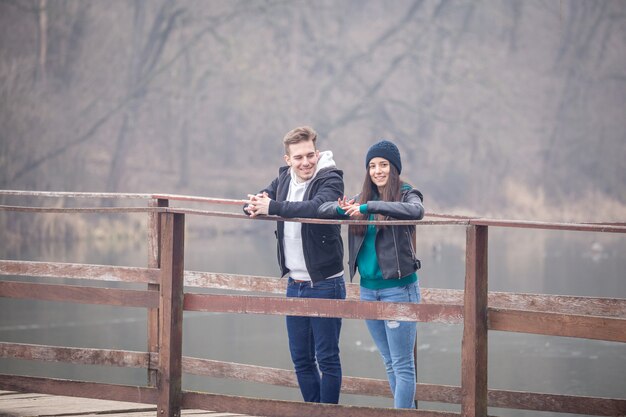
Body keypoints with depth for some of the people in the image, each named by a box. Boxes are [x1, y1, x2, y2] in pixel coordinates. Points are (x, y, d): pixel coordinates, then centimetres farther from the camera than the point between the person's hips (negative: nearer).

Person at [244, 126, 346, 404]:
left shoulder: (330, 179, -13)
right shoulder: (284, 178, 8)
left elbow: (317, 207, -33)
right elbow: (255, 203, 7)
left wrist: (273, 207, -34)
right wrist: (255, 204, -18)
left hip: (324, 284, -7)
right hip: (294, 284, 7)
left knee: (327, 358, -1)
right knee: (301, 359, 12)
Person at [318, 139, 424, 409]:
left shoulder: (406, 194, -5)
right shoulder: (362, 198, 10)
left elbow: (416, 211, -28)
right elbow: (322, 209, 4)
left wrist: (369, 207, -32)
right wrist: (341, 209, -19)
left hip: (398, 288, -6)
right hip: (368, 288, 6)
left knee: (402, 364, -6)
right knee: (389, 363, 13)